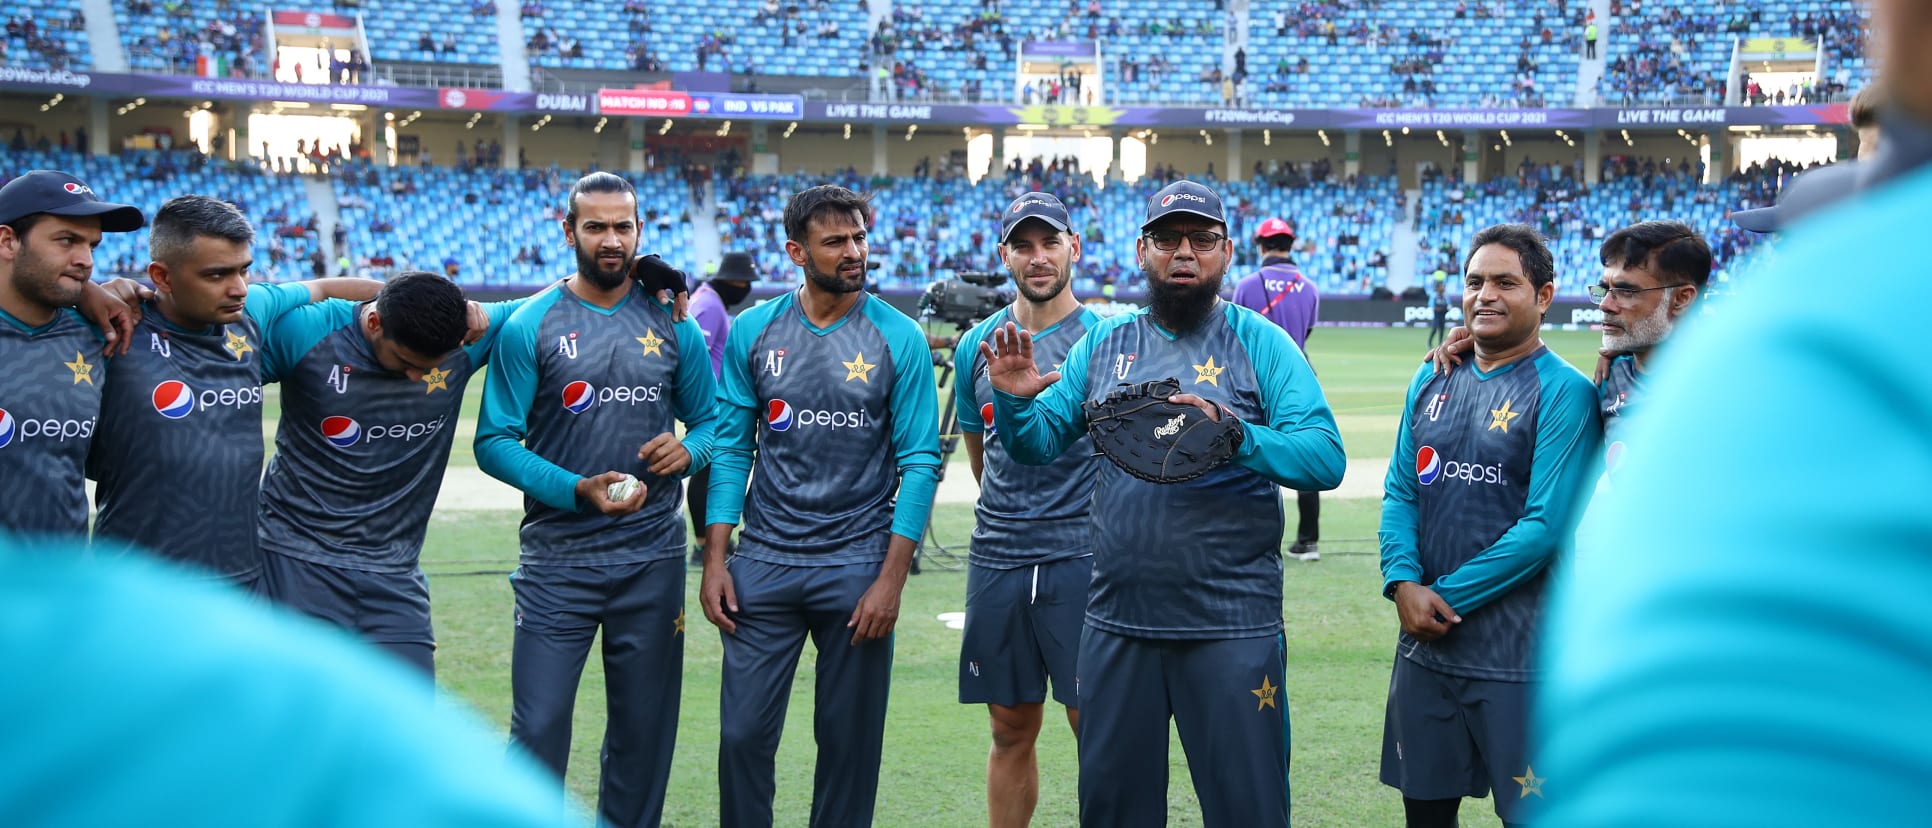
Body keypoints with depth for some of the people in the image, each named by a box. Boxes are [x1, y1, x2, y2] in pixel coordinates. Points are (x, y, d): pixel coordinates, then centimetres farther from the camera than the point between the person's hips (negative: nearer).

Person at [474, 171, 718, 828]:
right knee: (538, 729, -6)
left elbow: (710, 418, 14)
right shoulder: (531, 326, -3)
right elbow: (494, 441, -6)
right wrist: (579, 491, -19)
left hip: (652, 558, 3)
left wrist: (689, 448, -10)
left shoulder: (672, 323, 6)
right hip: (558, 558, -3)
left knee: (643, 727, 10)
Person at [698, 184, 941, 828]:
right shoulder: (754, 332, 3)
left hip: (858, 566, -1)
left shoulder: (898, 339, -4)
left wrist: (891, 579, -11)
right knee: (743, 733, 0)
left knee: (850, 743, 6)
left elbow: (920, 462, -5)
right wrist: (715, 559, -1)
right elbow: (732, 447, 6)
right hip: (765, 562, 2)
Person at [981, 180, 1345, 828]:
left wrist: (1234, 436, -27)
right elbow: (1040, 442, 11)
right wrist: (1014, 402, -10)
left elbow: (1326, 457, -12)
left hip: (1232, 627, -4)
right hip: (1118, 621, 4)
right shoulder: (1104, 344, 10)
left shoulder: (1260, 344, -3)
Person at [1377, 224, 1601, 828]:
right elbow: (1400, 492, 10)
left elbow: (1546, 525, -15)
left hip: (1520, 658, -6)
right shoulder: (1433, 381, 10)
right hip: (1424, 644, 6)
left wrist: (1447, 595, -13)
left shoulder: (1562, 392, -9)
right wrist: (1403, 583, -8)